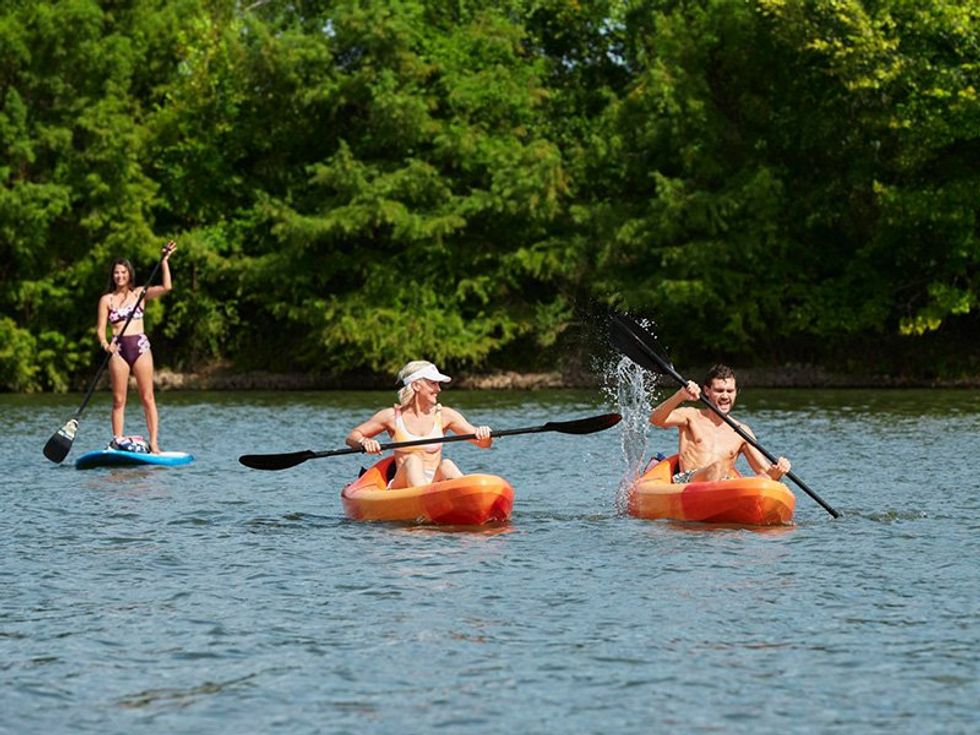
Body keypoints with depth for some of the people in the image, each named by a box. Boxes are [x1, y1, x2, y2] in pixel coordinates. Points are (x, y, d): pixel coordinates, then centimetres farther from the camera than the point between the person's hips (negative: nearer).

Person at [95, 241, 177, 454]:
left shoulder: (139, 293, 9)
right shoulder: (107, 299, 9)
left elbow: (166, 287, -3)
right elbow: (100, 328, 3)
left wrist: (164, 261, -5)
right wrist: (105, 343, -17)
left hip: (140, 346, 0)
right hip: (118, 349, 0)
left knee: (148, 398, -3)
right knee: (119, 400, 1)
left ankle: (154, 443, -5)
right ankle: (117, 442, 5)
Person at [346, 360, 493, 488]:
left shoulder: (445, 415, 8)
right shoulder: (392, 416, 5)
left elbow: (484, 443, 5)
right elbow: (352, 437, 10)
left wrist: (484, 435, -18)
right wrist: (364, 442, -13)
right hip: (402, 487, -1)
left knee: (446, 465, -29)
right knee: (412, 461, -31)